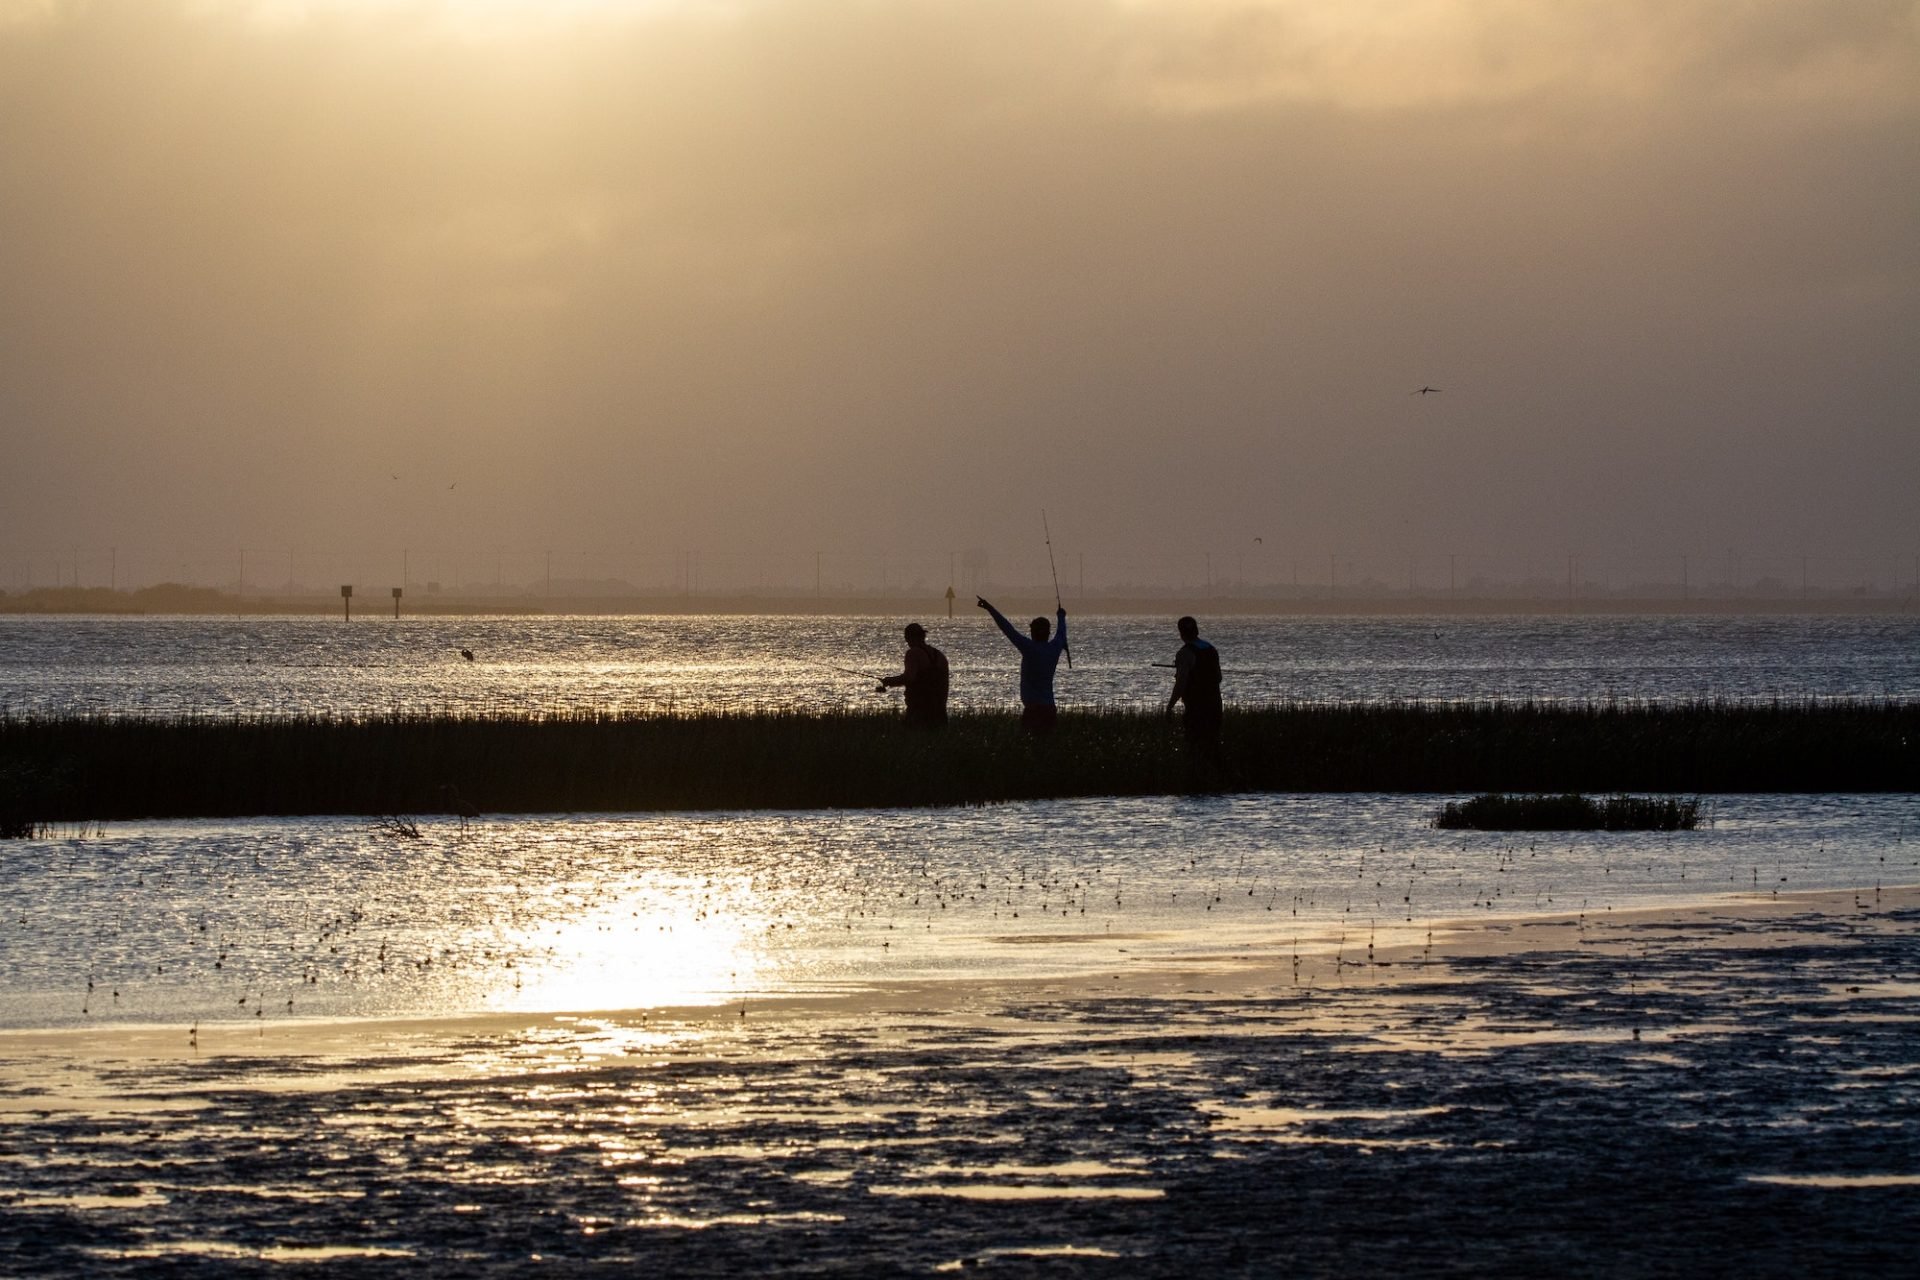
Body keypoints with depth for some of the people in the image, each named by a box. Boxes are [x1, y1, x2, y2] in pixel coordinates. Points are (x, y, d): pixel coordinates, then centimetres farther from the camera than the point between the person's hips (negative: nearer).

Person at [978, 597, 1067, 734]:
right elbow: (1061, 634, 31)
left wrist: (990, 609, -12)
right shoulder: (1054, 648, 8)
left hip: (1032, 708, -6)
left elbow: (1009, 630, -14)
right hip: (1049, 707, 6)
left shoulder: (1030, 648, -10)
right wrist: (1061, 617, 52)